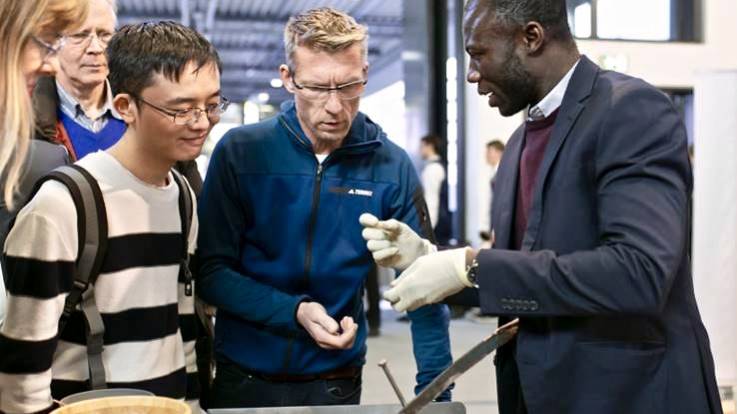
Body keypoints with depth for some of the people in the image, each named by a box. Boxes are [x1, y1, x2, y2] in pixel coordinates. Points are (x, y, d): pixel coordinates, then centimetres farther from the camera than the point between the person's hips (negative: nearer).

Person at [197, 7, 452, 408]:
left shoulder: (391, 167, -9)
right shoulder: (239, 152, -11)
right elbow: (212, 272, -8)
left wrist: (435, 389, -12)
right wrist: (294, 311, -21)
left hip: (337, 382, 1)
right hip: (244, 376, 0)